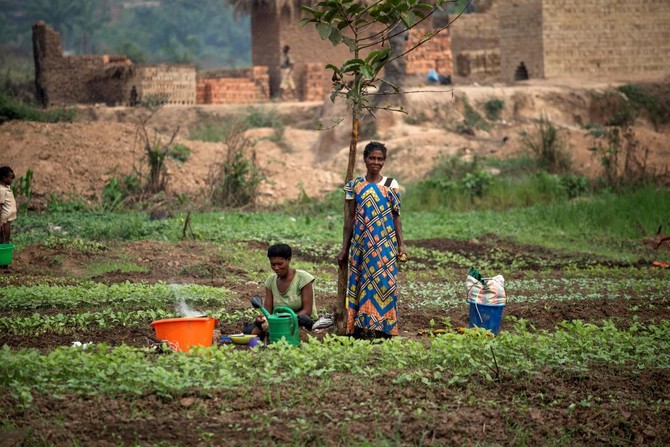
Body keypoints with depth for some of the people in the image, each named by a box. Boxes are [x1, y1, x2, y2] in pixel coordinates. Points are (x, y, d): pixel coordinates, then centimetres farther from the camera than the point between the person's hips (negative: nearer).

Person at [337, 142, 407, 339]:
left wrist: (401, 245, -2)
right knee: (360, 282, 2)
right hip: (361, 243, 1)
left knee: (383, 281, -4)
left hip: (384, 244, -1)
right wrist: (344, 248, 8)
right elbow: (350, 218, 10)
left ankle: (382, 327, 0)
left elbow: (396, 217, 5)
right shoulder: (355, 185, 7)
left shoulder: (390, 185, 3)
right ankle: (360, 326, 5)